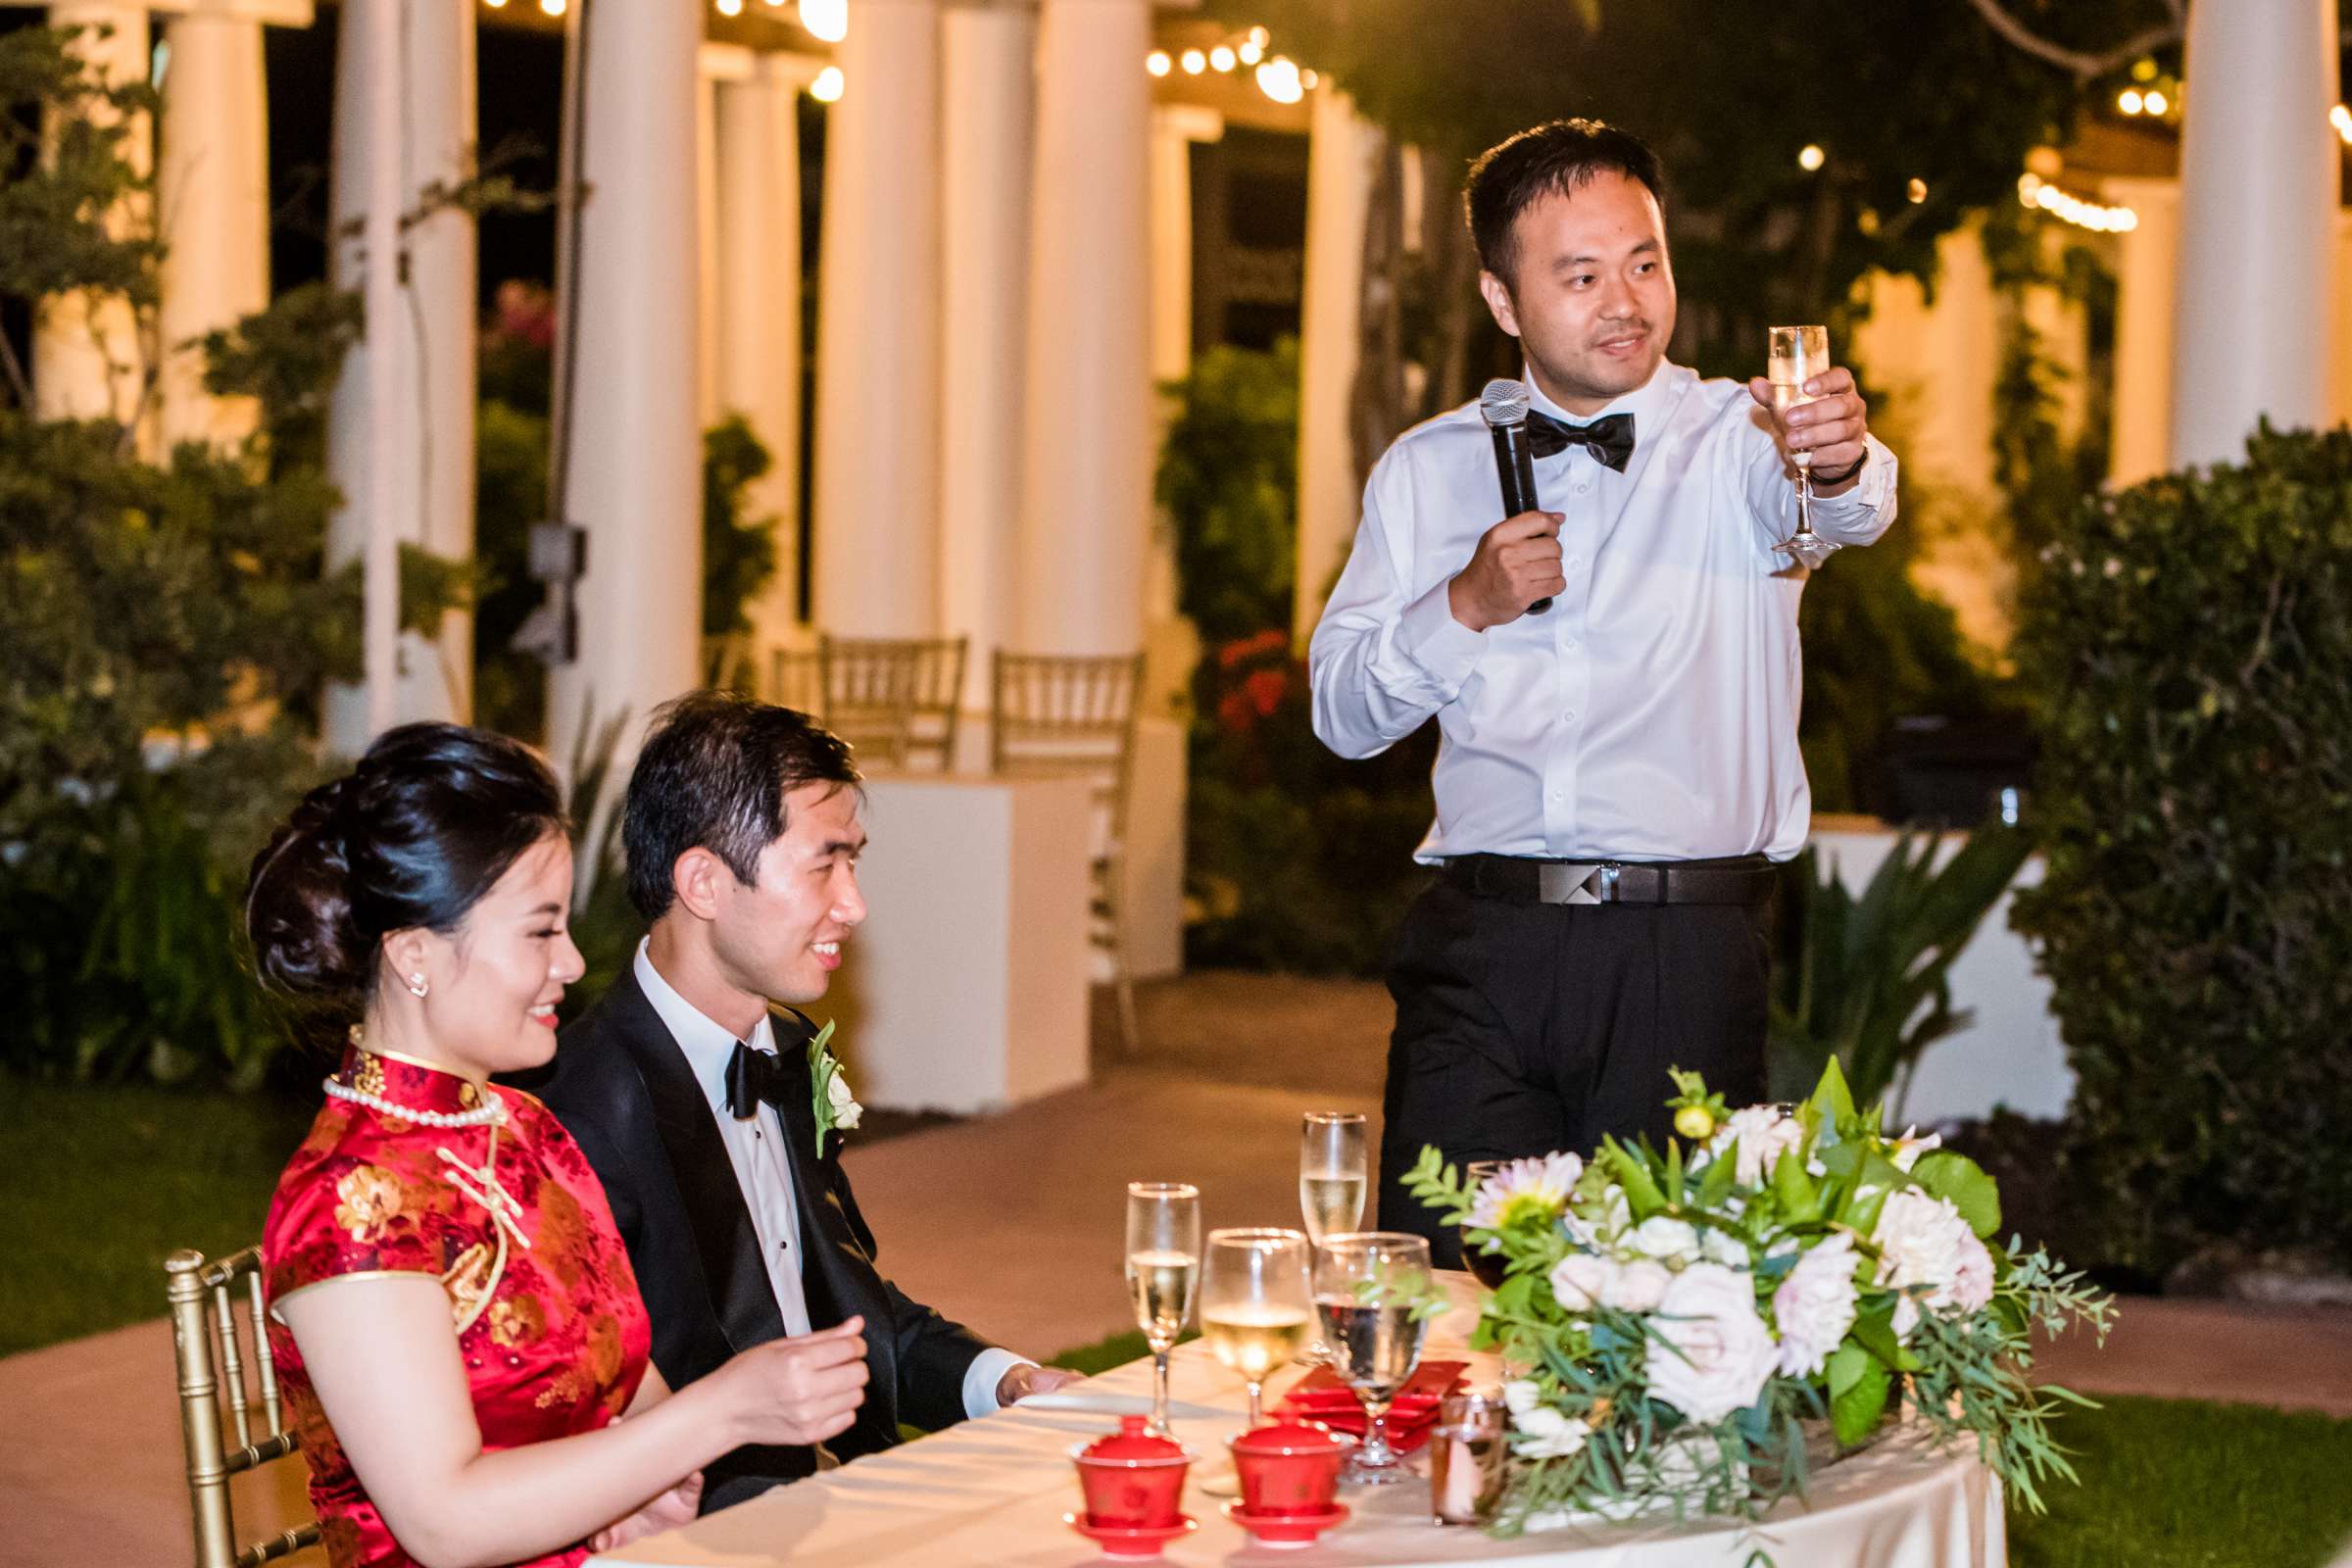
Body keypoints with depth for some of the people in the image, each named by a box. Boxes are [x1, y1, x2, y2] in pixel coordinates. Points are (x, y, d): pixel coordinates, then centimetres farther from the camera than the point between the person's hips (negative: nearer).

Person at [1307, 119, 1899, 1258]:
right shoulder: (1429, 471, 13)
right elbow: (1341, 713, 12)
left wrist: (1842, 463, -41)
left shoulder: (1741, 439, 5)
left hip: (1689, 961, -1)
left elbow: (1848, 509, -18)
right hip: (1480, 950, 2)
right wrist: (1464, 606, -5)